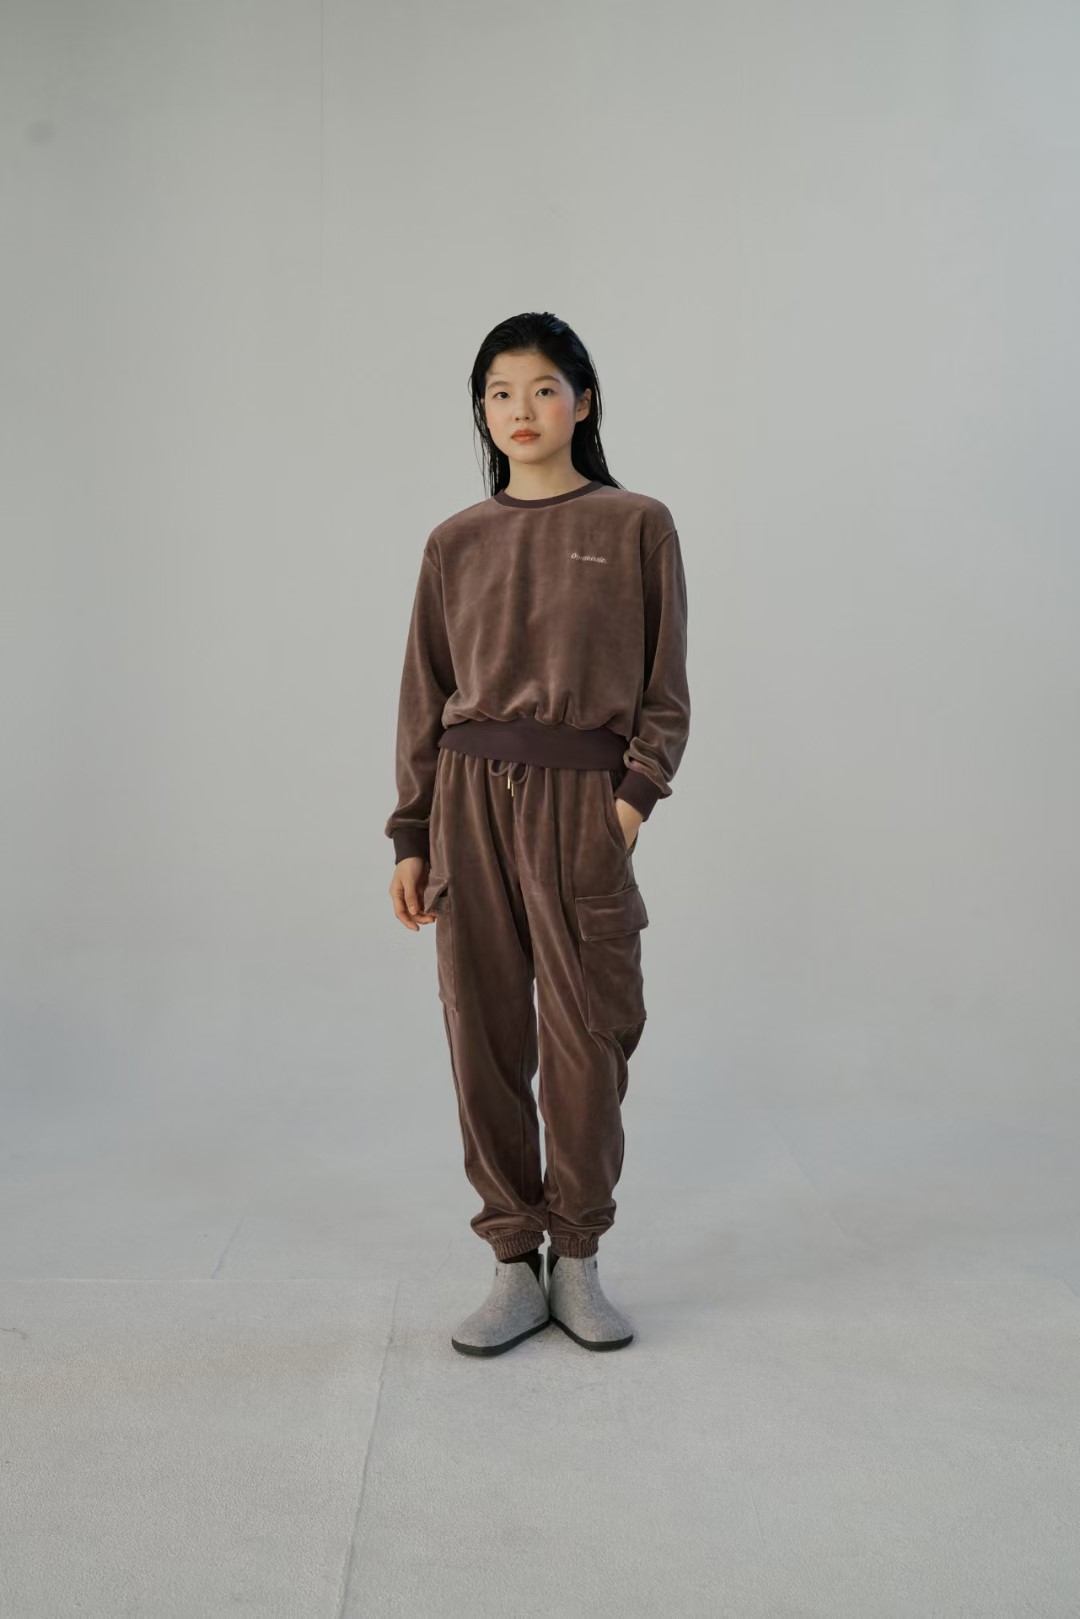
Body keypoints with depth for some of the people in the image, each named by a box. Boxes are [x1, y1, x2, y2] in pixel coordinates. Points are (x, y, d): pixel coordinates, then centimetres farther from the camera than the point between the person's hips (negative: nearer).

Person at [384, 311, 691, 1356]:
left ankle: (578, 1262, 18)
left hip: (582, 797, -2)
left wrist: (637, 792, -9)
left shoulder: (637, 526, 5)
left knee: (586, 1034, 0)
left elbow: (665, 688, 4)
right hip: (470, 798, 2)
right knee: (484, 1033, 3)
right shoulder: (455, 543, 11)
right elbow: (424, 699, 11)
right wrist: (411, 839, 7)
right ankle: (515, 1267, 15)